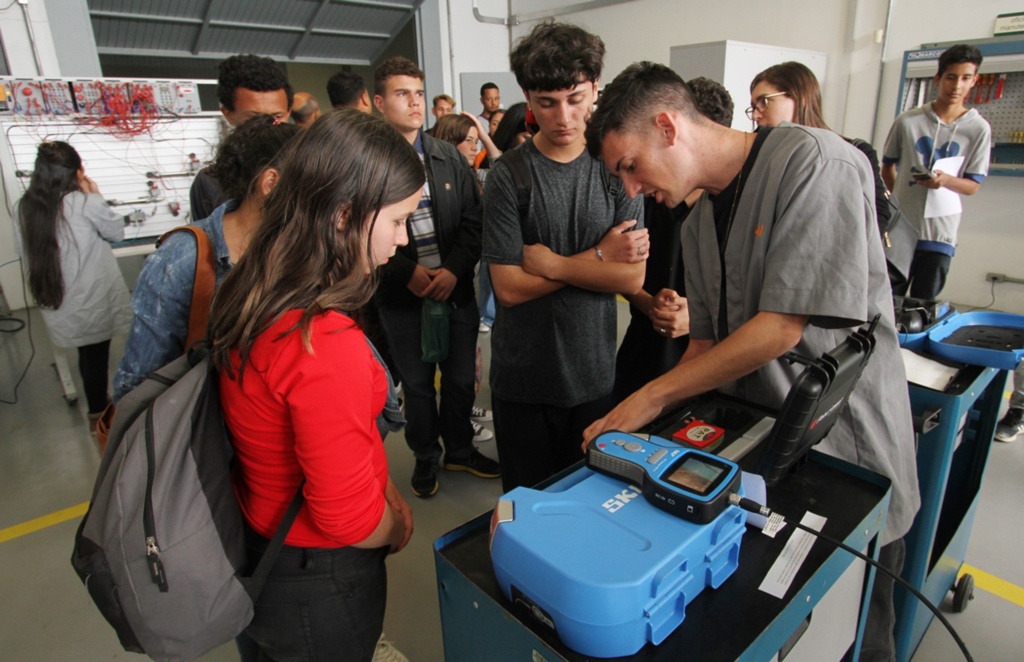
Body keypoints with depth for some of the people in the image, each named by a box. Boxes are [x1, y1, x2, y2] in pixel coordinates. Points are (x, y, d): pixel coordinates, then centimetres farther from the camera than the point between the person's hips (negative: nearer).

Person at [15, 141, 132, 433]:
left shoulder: (26, 208, -3)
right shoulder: (84, 203, -18)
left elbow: (24, 251, 8)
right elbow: (117, 231, -5)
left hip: (60, 306, 5)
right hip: (93, 301, -5)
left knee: (88, 354, 20)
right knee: (96, 356, 10)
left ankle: (97, 406, 35)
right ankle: (98, 415, 24)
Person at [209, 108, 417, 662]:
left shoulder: (252, 295, -8)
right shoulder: (326, 347, -37)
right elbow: (347, 520, -27)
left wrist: (384, 492, 5)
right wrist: (397, 528, -7)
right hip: (319, 580, -7)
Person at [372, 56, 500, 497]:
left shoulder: (450, 158, 5)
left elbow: (473, 221, 3)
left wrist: (454, 269, -10)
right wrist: (406, 273, -14)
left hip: (456, 289, 3)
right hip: (402, 296, -2)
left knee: (461, 378, 13)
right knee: (417, 384, 10)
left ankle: (460, 450, 36)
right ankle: (425, 457, 33)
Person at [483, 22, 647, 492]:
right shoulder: (509, 175, -9)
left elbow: (632, 278, -9)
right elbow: (509, 287, -15)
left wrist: (553, 264, -15)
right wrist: (598, 256, -12)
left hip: (594, 371, 2)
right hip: (523, 376, -2)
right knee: (527, 496, 17)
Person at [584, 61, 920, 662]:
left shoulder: (813, 161, -18)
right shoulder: (700, 223, 6)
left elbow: (783, 327, -25)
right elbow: (708, 342, 8)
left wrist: (652, 397, -19)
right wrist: (646, 424, -5)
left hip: (851, 461, -6)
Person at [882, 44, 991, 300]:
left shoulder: (979, 129, 0)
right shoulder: (907, 121, 0)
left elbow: (973, 185, 2)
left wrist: (946, 180, -19)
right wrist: (897, 203, 3)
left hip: (940, 234, 0)